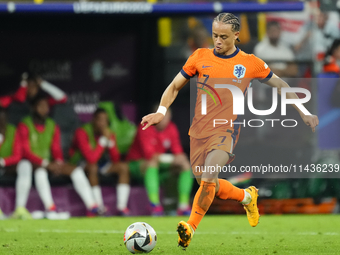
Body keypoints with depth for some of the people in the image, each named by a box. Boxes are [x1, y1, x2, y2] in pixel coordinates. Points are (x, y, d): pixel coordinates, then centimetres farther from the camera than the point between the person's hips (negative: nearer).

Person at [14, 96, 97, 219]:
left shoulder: (53, 127, 10)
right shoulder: (25, 126, -8)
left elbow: (56, 149, 8)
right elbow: (26, 152, -15)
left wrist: (59, 163, -16)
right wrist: (46, 164, -25)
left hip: (48, 163, 6)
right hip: (31, 163, -5)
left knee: (76, 170, -14)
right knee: (41, 171, -39)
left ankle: (92, 206, -22)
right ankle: (50, 209, -50)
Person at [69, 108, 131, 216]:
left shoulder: (108, 133, -5)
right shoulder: (82, 132, -24)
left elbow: (116, 160, -10)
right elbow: (91, 159, -35)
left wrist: (110, 141, -23)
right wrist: (104, 139, -33)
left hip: (100, 162, 7)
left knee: (123, 167, -11)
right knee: (92, 167, -39)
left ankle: (122, 207, -17)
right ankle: (99, 207, -35)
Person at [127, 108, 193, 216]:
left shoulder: (171, 128, 0)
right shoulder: (145, 128, -19)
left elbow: (177, 150, -4)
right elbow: (149, 154, -27)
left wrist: (180, 157, -27)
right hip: (137, 163, -7)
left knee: (186, 164, -10)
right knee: (152, 163, -40)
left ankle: (184, 205, -14)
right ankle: (155, 205, -46)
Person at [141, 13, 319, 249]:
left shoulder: (250, 63, 1)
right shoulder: (200, 57, 5)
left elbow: (280, 85, 15)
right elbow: (175, 86, 13)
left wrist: (304, 114, 12)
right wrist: (161, 112, -3)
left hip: (226, 130, -4)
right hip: (199, 130, 4)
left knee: (209, 174, -28)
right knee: (208, 185, 8)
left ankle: (191, 227, -19)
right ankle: (247, 197, 37)